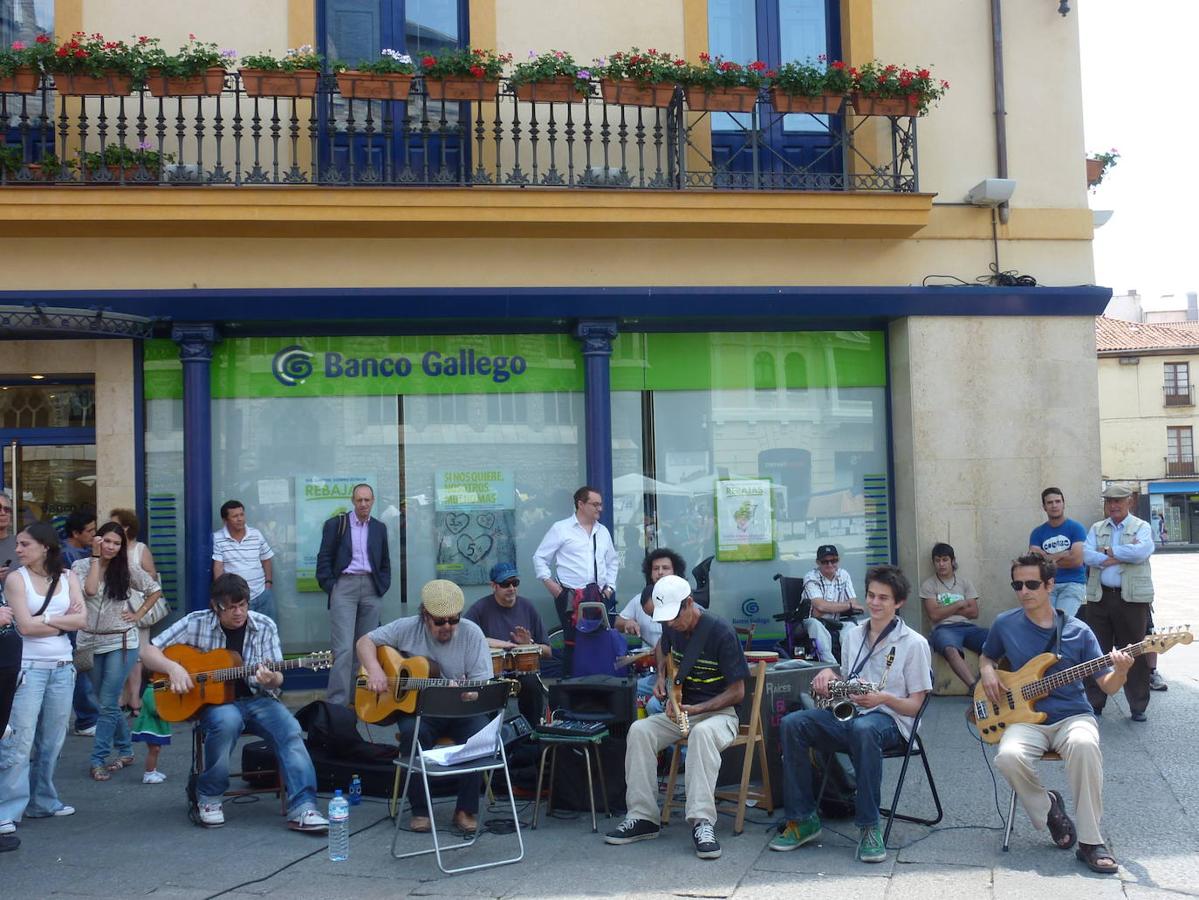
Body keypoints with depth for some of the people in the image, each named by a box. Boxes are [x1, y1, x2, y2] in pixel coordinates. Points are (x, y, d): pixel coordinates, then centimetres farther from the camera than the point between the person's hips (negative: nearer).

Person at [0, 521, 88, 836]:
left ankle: (42, 801, 23)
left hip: (62, 668, 4)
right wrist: (64, 620, -6)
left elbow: (81, 620, -3)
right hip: (28, 667, -4)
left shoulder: (67, 577, 7)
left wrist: (46, 618, -11)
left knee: (51, 741, 10)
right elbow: (25, 626, -12)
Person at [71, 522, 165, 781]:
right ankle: (126, 751, 25)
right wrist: (95, 557, -14)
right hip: (91, 642, 2)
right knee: (108, 703, 11)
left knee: (108, 704, -9)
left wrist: (138, 615, 0)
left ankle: (98, 760, -4)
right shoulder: (81, 566, -1)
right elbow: (90, 590, -20)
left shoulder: (126, 570, 0)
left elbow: (155, 590, 10)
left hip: (121, 642, -2)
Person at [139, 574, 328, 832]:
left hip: (257, 699, 2)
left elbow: (277, 679, 0)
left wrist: (271, 680, -25)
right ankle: (208, 797, -13)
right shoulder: (196, 623, -3)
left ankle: (302, 809, -30)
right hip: (215, 701, -2)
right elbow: (148, 652, 0)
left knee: (290, 730, -27)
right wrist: (173, 668, -20)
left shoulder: (264, 627, 0)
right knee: (228, 721, -36)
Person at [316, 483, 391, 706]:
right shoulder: (336, 524, 2)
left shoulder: (379, 528, 12)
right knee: (344, 647, -11)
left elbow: (385, 562, 19)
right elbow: (324, 558, 0)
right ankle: (337, 702, -12)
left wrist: (382, 587, 7)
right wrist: (330, 588, -6)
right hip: (344, 586, -4)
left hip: (371, 588, 4)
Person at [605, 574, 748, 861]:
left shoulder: (720, 632, -17)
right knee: (639, 730, -22)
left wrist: (696, 709, -24)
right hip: (680, 710, 6)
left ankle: (702, 822, -43)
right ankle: (642, 817, -22)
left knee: (702, 734, -40)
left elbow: (737, 692, -14)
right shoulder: (672, 627, 1)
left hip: (718, 712, -6)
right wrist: (661, 676, 9)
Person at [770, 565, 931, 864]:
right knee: (791, 724, -21)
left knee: (862, 729, -42)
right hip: (847, 716, 5)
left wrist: (882, 698, -22)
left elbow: (915, 705, -3)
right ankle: (803, 819, -16)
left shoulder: (914, 643, -2)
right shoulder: (852, 635, 15)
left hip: (889, 721, -5)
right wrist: (830, 675, 1)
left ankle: (869, 827, -31)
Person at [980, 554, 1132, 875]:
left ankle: (1090, 841, -23)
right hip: (1027, 718, 1)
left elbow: (1107, 686, 1)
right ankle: (1046, 808, 0)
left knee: (1084, 745, -37)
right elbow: (986, 657, 24)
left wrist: (1120, 672, -21)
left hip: (1072, 716, -1)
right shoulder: (1005, 624, 5)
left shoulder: (1078, 631, 1)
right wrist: (988, 672, 1)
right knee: (1009, 756, -33)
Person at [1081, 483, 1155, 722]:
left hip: (1132, 597, -3)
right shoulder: (1097, 528, 14)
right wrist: (1121, 557, -12)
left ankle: (1138, 707, 11)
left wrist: (1109, 551, -7)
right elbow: (1086, 554, -2)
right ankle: (1095, 704, 14)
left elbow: (1141, 551, -15)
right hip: (1100, 597, 3)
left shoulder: (1141, 527, 5)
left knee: (1134, 653, 1)